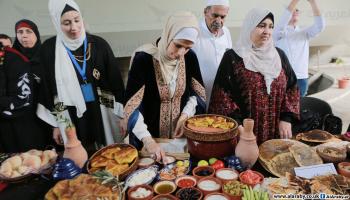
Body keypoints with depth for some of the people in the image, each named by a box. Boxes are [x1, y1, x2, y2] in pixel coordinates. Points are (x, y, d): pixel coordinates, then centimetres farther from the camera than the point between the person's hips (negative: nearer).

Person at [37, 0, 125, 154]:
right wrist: (56, 124, 6)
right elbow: (47, 88, 4)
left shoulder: (99, 44, -3)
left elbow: (115, 80, 0)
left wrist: (121, 114, 0)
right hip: (71, 118, 0)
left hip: (103, 114, 0)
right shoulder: (49, 49, -2)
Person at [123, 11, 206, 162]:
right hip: (149, 134, -4)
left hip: (179, 131, 4)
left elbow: (198, 92, 3)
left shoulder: (190, 57, -9)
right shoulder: (144, 58, -22)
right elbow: (131, 105, -24)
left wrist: (186, 115, -13)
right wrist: (148, 140, -34)